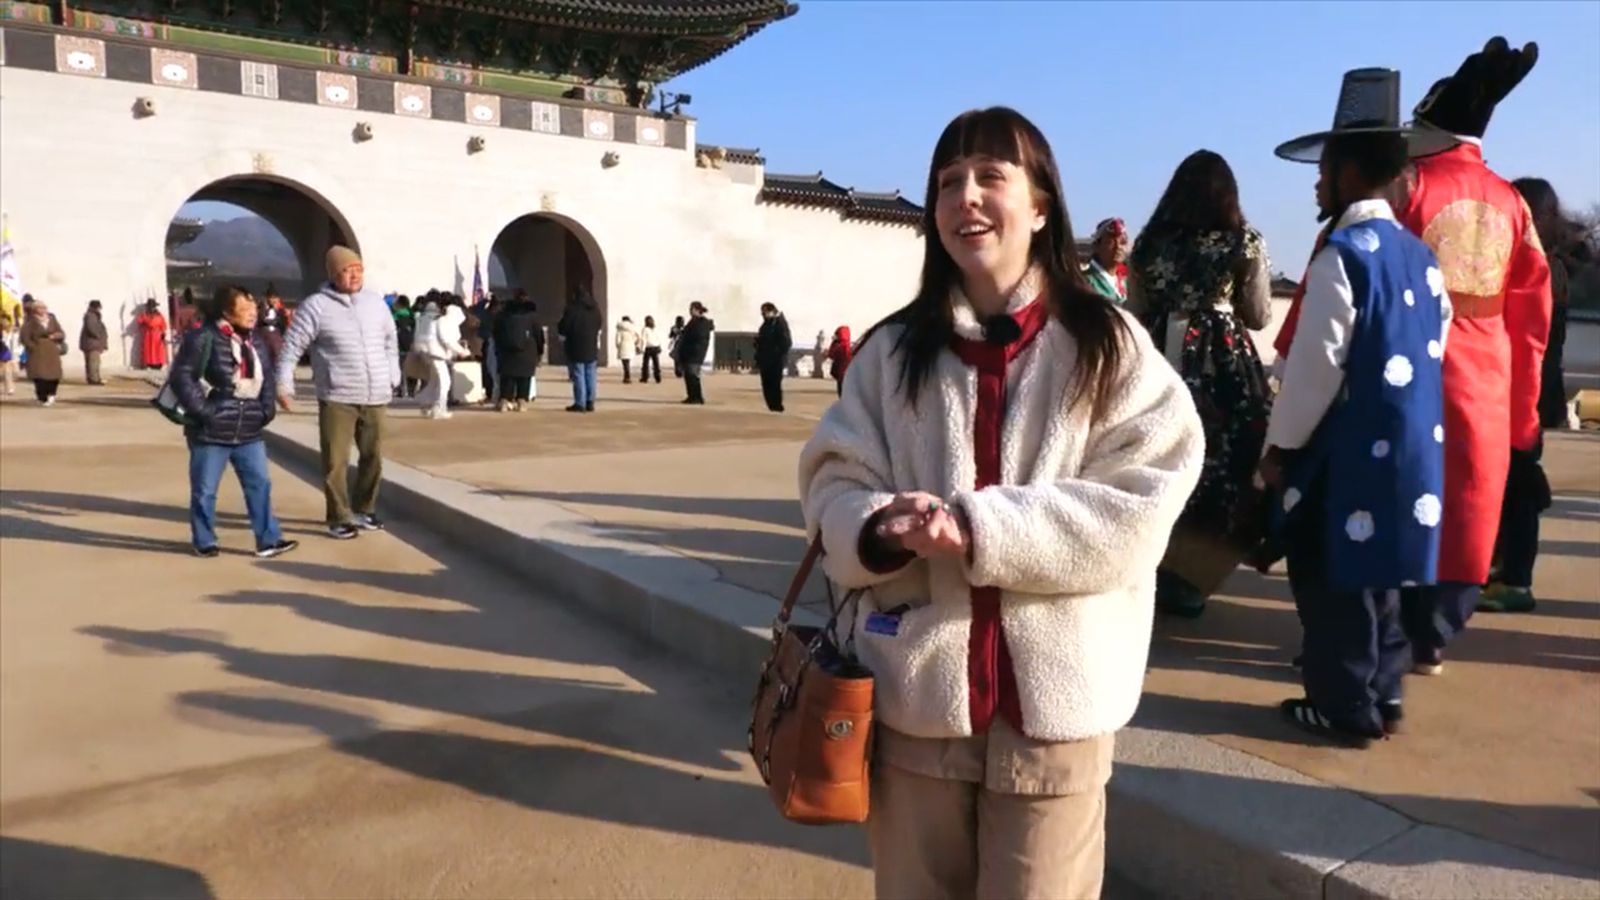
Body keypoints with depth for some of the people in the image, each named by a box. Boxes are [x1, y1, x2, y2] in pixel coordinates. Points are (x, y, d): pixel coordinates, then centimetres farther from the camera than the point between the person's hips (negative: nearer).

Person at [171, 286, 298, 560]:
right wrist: (202, 409, -17)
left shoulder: (257, 340, 9)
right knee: (205, 490, 8)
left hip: (249, 431, 5)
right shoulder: (204, 338, -12)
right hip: (211, 431, -5)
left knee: (260, 483, 4)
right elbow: (182, 376, -13)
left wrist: (267, 407, 5)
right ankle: (204, 542, 22)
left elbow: (268, 376, 18)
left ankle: (268, 540, 9)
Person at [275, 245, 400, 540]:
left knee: (373, 457, 13)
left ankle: (364, 509, 29)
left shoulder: (375, 302, 9)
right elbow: (291, 347, -5)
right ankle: (339, 518, 9)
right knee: (336, 461, -2)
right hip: (337, 398, -5)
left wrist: (393, 378, 17)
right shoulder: (315, 306, -7)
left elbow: (391, 340, 20)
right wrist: (283, 385, -9)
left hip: (375, 397, 5)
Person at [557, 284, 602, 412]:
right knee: (590, 376, 8)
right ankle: (590, 403, 10)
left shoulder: (572, 308, -13)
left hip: (576, 348, -6)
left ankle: (580, 403, -5)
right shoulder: (595, 309, 10)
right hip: (592, 348, 6)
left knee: (578, 376, -3)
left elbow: (563, 328, -10)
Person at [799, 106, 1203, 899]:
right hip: (915, 693, 3)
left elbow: (1140, 505, -10)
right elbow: (834, 481, 4)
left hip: (1054, 699, -2)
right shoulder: (893, 350, 5)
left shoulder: (1108, 345, -2)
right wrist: (881, 528, -20)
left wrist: (979, 527, -21)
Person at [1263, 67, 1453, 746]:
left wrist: (1280, 444, -8)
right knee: (1378, 571, 18)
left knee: (1334, 577, 3)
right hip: (1410, 445, 8)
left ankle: (1344, 709, 13)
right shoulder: (1422, 256, 9)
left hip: (1349, 450, -8)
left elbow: (1316, 363, -17)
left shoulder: (1342, 255, -15)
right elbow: (1435, 350, 14)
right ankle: (1382, 696, 28)